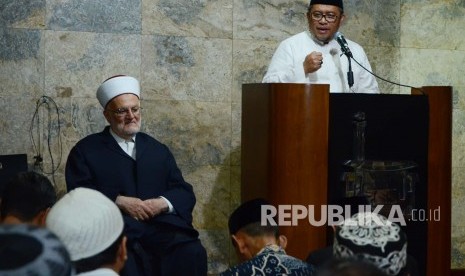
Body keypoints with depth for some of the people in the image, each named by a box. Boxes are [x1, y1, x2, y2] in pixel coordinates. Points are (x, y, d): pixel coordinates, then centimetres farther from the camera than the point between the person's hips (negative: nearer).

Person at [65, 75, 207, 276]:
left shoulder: (159, 150, 24)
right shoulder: (86, 150, 14)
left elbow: (185, 193, 16)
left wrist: (162, 203, -6)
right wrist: (119, 201, -13)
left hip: (161, 227, 4)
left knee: (193, 254, -27)